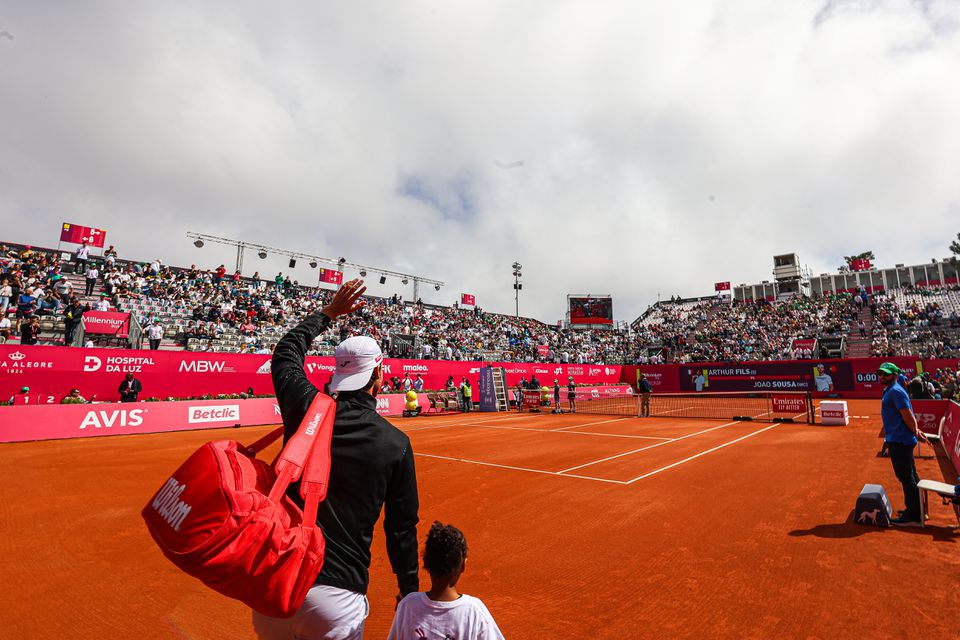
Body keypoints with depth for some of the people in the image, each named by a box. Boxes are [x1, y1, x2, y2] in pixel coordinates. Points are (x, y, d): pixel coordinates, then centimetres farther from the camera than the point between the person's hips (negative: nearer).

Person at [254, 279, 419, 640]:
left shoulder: (306, 409, -7)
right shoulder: (396, 444, -11)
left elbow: (285, 354, 14)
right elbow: (402, 526, -2)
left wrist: (329, 312, 23)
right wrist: (409, 590, 13)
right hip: (334, 598, -2)